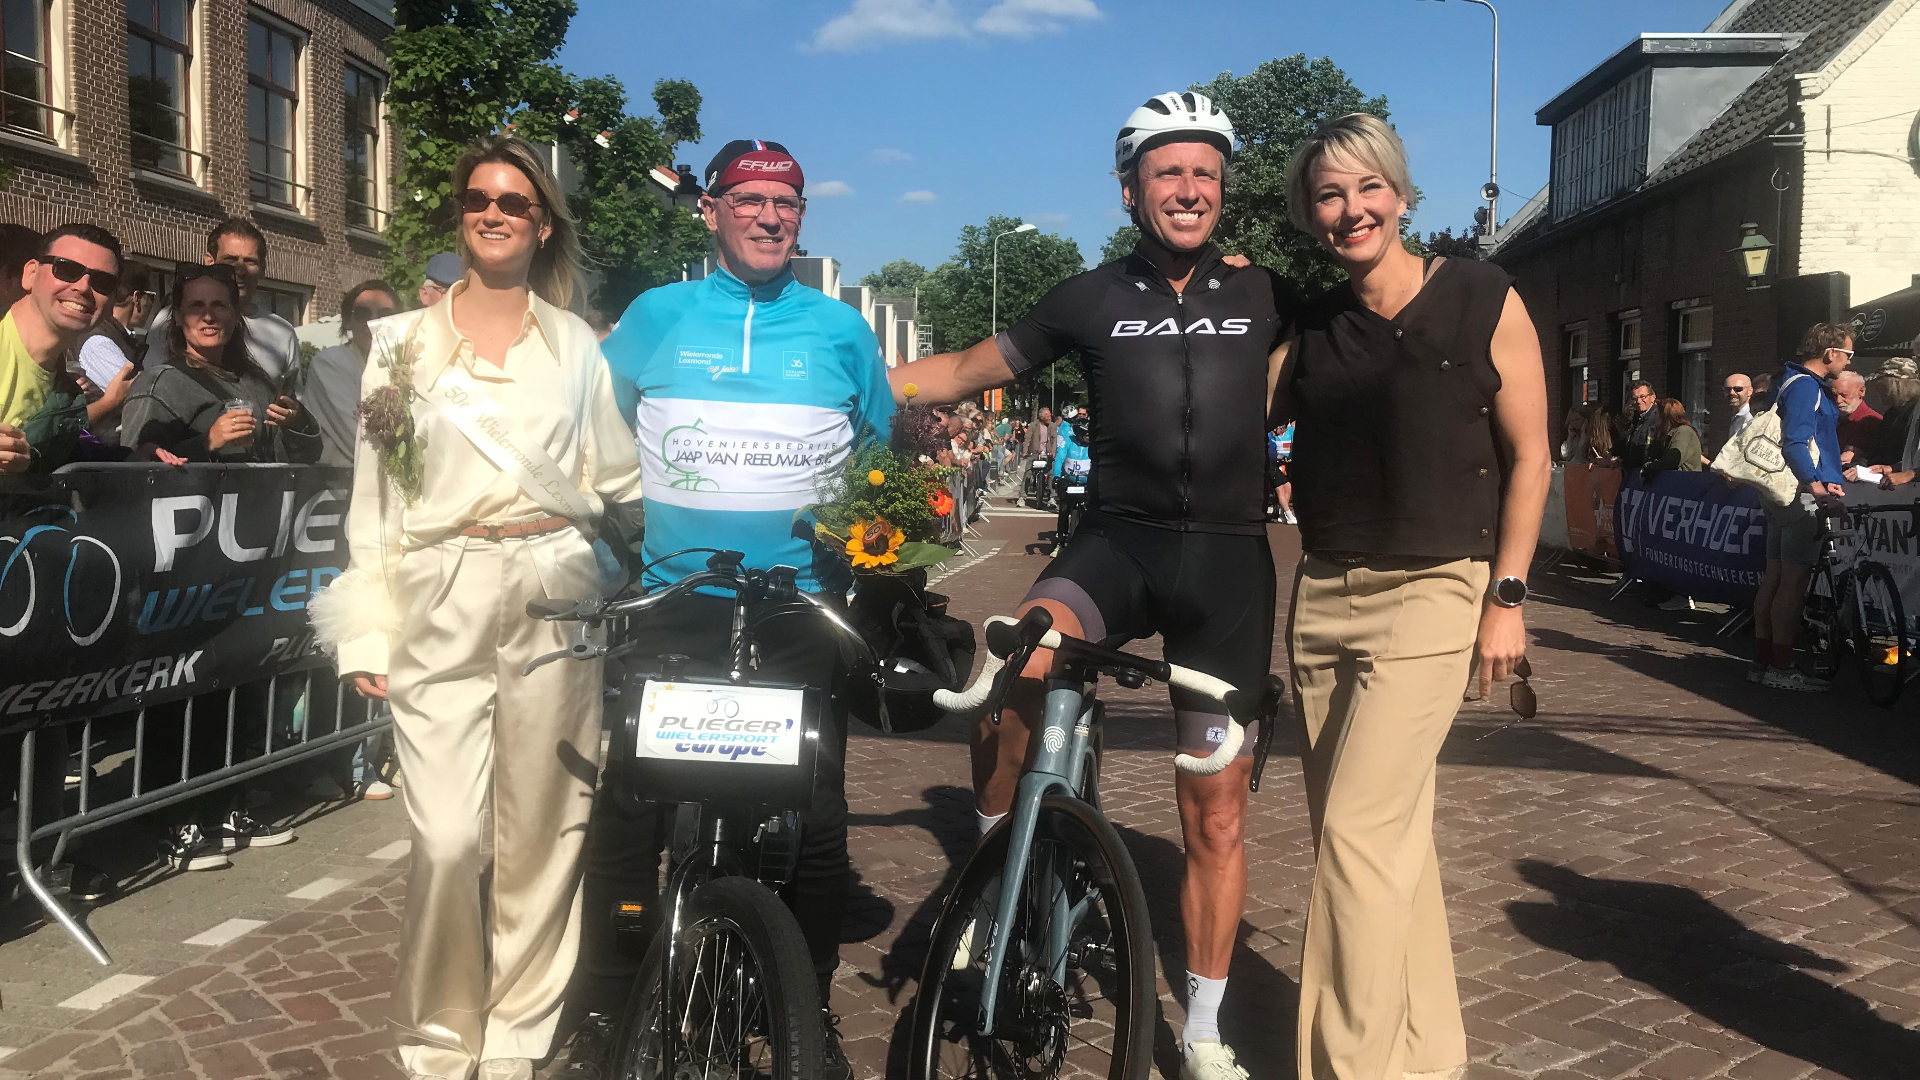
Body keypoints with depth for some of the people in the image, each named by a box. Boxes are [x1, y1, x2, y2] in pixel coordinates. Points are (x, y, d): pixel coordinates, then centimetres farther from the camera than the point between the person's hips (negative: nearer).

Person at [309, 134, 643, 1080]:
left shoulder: (576, 343, 13)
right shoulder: (403, 339, 10)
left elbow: (617, 480, 15)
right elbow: (372, 494, 7)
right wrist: (365, 632, 2)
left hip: (554, 598, 1)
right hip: (440, 602, -1)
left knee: (540, 829, 3)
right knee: (448, 839, -8)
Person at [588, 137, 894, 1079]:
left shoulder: (841, 329, 7)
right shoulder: (656, 316, 6)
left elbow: (885, 454, 18)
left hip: (801, 609, 0)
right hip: (672, 604, 0)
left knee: (816, 815, 3)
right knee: (627, 807, 0)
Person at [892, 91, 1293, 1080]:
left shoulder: (1264, 298, 7)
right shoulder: (1090, 299, 5)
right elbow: (968, 369, 13)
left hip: (1228, 562, 1)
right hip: (1116, 543, -1)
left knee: (1216, 820, 6)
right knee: (1008, 671, -34)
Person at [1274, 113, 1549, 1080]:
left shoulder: (1483, 301, -4)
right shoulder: (1314, 326, 9)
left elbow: (1529, 455, -3)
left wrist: (1509, 596, -8)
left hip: (1431, 594, -5)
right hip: (1324, 595, 6)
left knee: (1358, 829, -13)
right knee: (1387, 834, 11)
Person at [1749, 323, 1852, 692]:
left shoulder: (1792, 382, 18)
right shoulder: (1805, 386, -13)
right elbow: (1795, 442, -23)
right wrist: (1815, 483, -30)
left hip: (1782, 493, 10)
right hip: (1802, 496, -10)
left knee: (1774, 578, 10)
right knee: (1794, 582, -8)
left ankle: (1763, 662, 15)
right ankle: (1781, 668, -6)